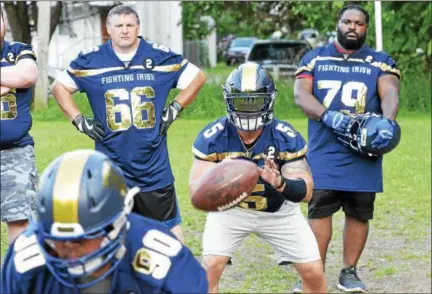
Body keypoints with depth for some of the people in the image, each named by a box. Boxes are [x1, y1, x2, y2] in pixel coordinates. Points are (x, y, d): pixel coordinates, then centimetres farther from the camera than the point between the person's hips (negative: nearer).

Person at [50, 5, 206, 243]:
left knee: (170, 227, 7)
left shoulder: (161, 57, 0)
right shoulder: (91, 61, -1)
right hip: (111, 167, 0)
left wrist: (174, 110, 4)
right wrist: (80, 122, 2)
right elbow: (59, 86, 11)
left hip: (154, 166, 0)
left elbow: (197, 77, 12)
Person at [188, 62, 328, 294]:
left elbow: (306, 191, -25)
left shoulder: (286, 137, -24)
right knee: (210, 267, -19)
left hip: (278, 210, 1)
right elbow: (196, 189, -25)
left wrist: (280, 183, -48)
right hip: (228, 208, -1)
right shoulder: (213, 137, -24)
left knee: (313, 272, -3)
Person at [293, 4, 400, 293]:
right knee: (319, 210, -5)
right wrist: (327, 115, -21)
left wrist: (388, 121, -29)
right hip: (324, 150, 0)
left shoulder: (381, 62, 10)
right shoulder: (314, 58, 11)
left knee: (359, 213, 3)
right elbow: (301, 93, -2)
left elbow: (390, 94, -7)